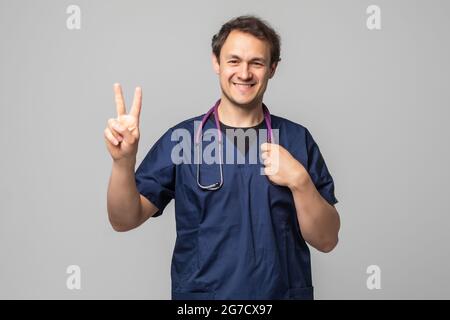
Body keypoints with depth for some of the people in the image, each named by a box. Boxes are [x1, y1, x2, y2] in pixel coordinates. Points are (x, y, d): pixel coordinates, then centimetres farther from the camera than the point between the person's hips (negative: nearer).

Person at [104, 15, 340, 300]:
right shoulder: (181, 138, -5)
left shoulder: (297, 139, -4)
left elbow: (327, 240, -5)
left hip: (285, 292, 1)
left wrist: (299, 180, -22)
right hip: (200, 292, 0)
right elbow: (125, 220, -9)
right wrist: (123, 161, -26)